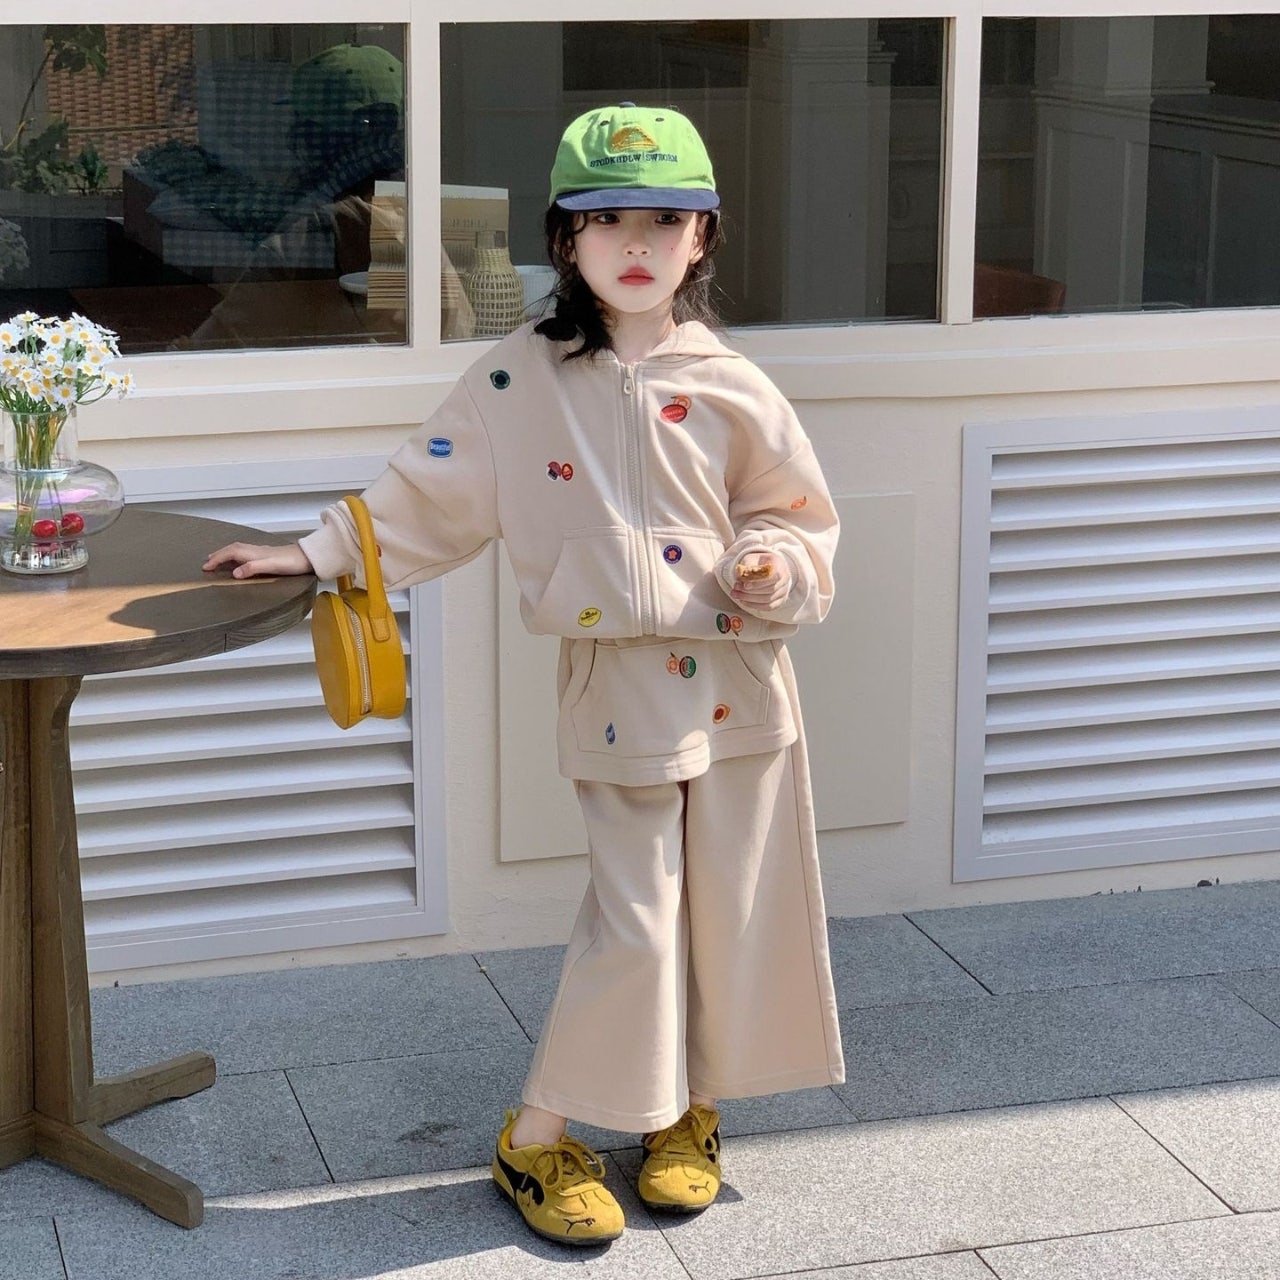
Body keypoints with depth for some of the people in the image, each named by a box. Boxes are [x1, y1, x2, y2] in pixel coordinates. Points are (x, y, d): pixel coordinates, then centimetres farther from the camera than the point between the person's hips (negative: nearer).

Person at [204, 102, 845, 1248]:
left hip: (736, 672, 2)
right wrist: (321, 552, 5)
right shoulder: (521, 379, -1)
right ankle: (537, 1140, 9)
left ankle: (690, 1111, 28)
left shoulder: (729, 388, 1)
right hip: (617, 682, -2)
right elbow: (430, 492, 6)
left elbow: (798, 513, 9)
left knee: (731, 907, 8)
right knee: (632, 917, -5)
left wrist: (774, 565, -11)